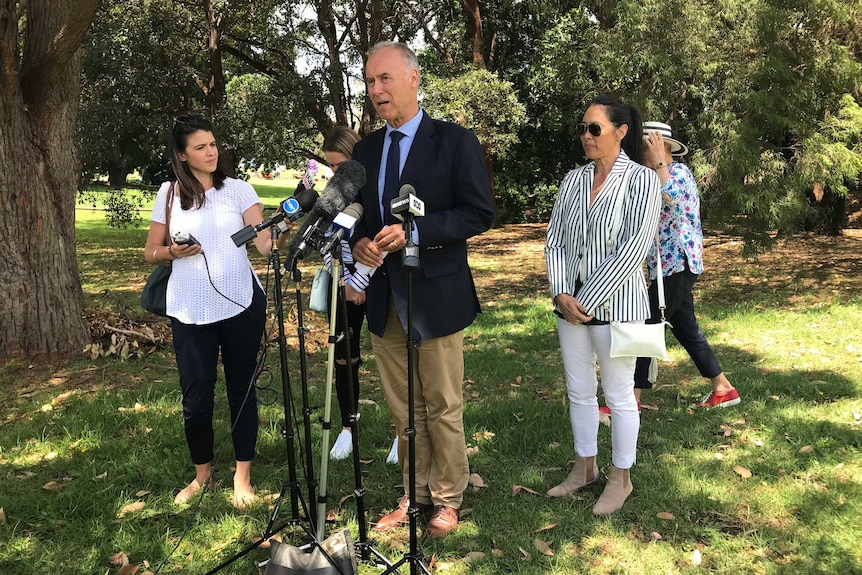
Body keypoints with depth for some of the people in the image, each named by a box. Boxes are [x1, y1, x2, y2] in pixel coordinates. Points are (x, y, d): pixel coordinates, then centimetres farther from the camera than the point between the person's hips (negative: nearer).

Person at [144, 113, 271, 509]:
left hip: (240, 305, -1)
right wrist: (173, 252, -10)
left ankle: (242, 476, 22)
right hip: (190, 311, 1)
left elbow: (264, 241, -11)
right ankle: (201, 473, 28)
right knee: (195, 396, 6)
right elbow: (150, 252, 10)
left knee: (241, 389, 8)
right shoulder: (169, 194, 5)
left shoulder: (238, 189, 1)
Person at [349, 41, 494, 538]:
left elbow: (480, 214, -11)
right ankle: (415, 495, 28)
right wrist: (360, 242, -6)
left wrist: (414, 231, -21)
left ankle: (447, 498, 23)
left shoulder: (455, 142, -6)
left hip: (436, 296, -5)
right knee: (404, 411, 14)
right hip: (384, 299, 5)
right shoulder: (366, 150, 11)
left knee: (443, 408, 7)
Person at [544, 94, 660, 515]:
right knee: (578, 391, 15)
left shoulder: (641, 180, -8)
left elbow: (633, 247, -16)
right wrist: (562, 294, -7)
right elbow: (554, 240, 7)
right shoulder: (573, 180, 8)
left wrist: (588, 300, -16)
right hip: (571, 303, 6)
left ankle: (621, 478, 23)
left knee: (619, 394, 6)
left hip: (615, 305, -5)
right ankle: (585, 467, 32)